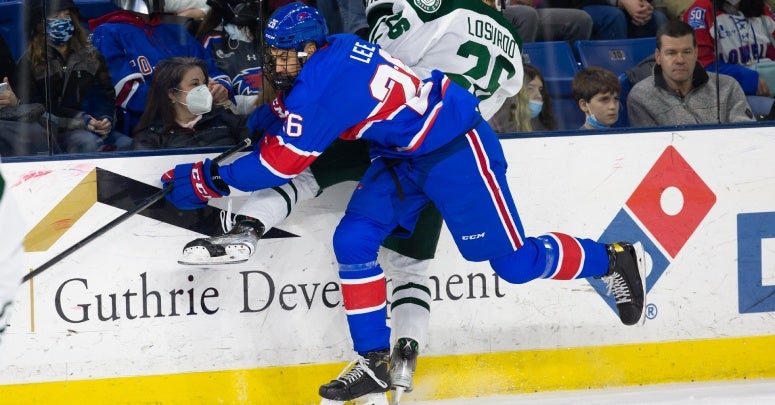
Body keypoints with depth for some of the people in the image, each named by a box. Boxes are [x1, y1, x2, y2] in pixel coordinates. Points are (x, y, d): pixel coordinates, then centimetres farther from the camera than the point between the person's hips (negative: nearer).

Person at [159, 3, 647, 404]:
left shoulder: (325, 80, -28)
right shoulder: (321, 58, -1)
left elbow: (283, 161, -26)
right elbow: (283, 122, 15)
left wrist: (209, 180, -20)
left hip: (456, 149, -9)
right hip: (402, 155, 10)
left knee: (515, 262, -2)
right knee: (354, 239, -3)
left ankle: (616, 259, 20)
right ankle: (375, 362, 4)